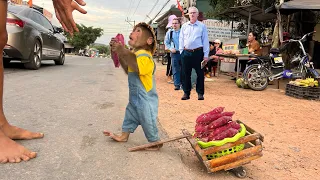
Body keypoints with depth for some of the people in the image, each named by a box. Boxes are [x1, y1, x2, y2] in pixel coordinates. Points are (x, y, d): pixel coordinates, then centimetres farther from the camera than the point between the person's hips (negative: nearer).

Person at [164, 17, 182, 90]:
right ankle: (177, 84, 4)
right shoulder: (169, 32, 6)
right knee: (175, 70, 0)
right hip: (174, 53, 1)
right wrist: (170, 48, -1)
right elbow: (166, 42, 14)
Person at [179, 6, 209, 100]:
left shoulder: (202, 26, 4)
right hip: (186, 53, 2)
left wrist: (206, 55, -4)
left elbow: (205, 41, 2)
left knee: (200, 73, 2)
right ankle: (186, 93, 15)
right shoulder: (184, 26, 12)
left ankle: (200, 93, 12)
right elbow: (181, 39, 14)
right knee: (186, 73, 6)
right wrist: (181, 51, 4)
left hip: (198, 52, -2)